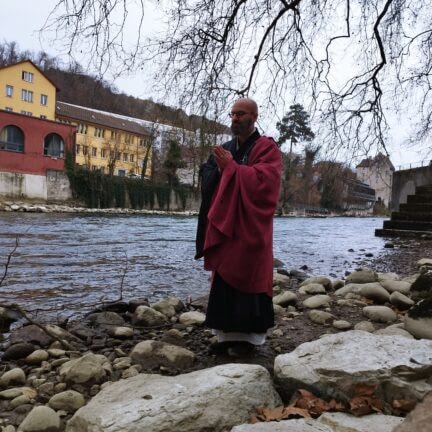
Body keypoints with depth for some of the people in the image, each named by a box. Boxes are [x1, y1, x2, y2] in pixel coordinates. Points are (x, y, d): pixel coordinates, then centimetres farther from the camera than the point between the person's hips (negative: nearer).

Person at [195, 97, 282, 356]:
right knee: (224, 278, 7)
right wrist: (219, 168, -7)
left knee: (246, 277, -2)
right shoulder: (226, 148, 17)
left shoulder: (267, 148, -3)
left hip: (249, 226, -6)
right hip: (223, 223, 6)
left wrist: (230, 167, -16)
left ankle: (248, 336, 9)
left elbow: (263, 180, -19)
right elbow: (208, 178, 13)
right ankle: (229, 333, 17)